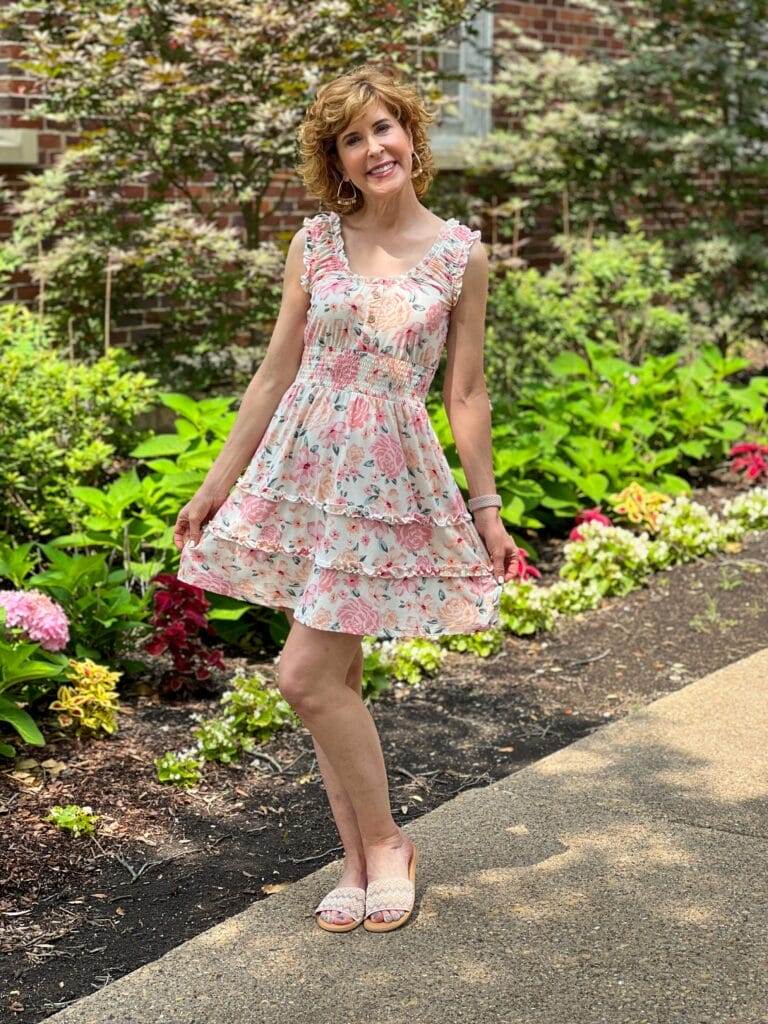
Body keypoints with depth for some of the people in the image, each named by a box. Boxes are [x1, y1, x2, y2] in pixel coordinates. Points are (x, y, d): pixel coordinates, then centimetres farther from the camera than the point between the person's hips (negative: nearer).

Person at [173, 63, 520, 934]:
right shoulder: (314, 243, 4)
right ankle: (363, 859, 21)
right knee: (335, 677, 7)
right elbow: (275, 375, 7)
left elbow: (465, 395, 3)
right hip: (303, 463, 4)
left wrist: (487, 509, 5)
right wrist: (215, 486, 8)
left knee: (307, 676, -10)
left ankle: (383, 844, 11)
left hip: (393, 474, -3)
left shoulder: (460, 255, -2)